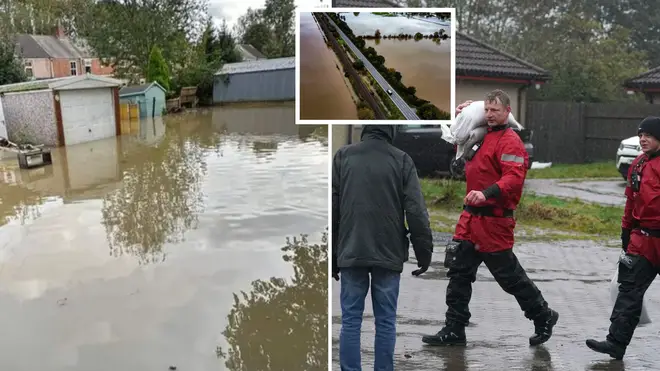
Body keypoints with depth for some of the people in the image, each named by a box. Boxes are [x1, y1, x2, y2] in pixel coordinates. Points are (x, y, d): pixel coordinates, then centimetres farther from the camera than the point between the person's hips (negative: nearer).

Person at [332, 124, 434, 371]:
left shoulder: (342, 156, 5)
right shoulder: (401, 159, 1)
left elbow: (331, 209, 3)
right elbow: (416, 211, -5)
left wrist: (332, 255, 9)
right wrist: (424, 252, 2)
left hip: (351, 252, 1)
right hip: (388, 254, 0)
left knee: (350, 320, 6)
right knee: (386, 321, 8)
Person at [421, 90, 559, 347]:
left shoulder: (510, 142, -12)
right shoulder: (482, 135, 14)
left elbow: (514, 178, -24)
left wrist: (487, 193, -39)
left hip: (494, 220, -8)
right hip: (471, 216, 8)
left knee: (509, 275, 4)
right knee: (459, 271, 7)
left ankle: (544, 318, 27)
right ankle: (454, 330, 15)